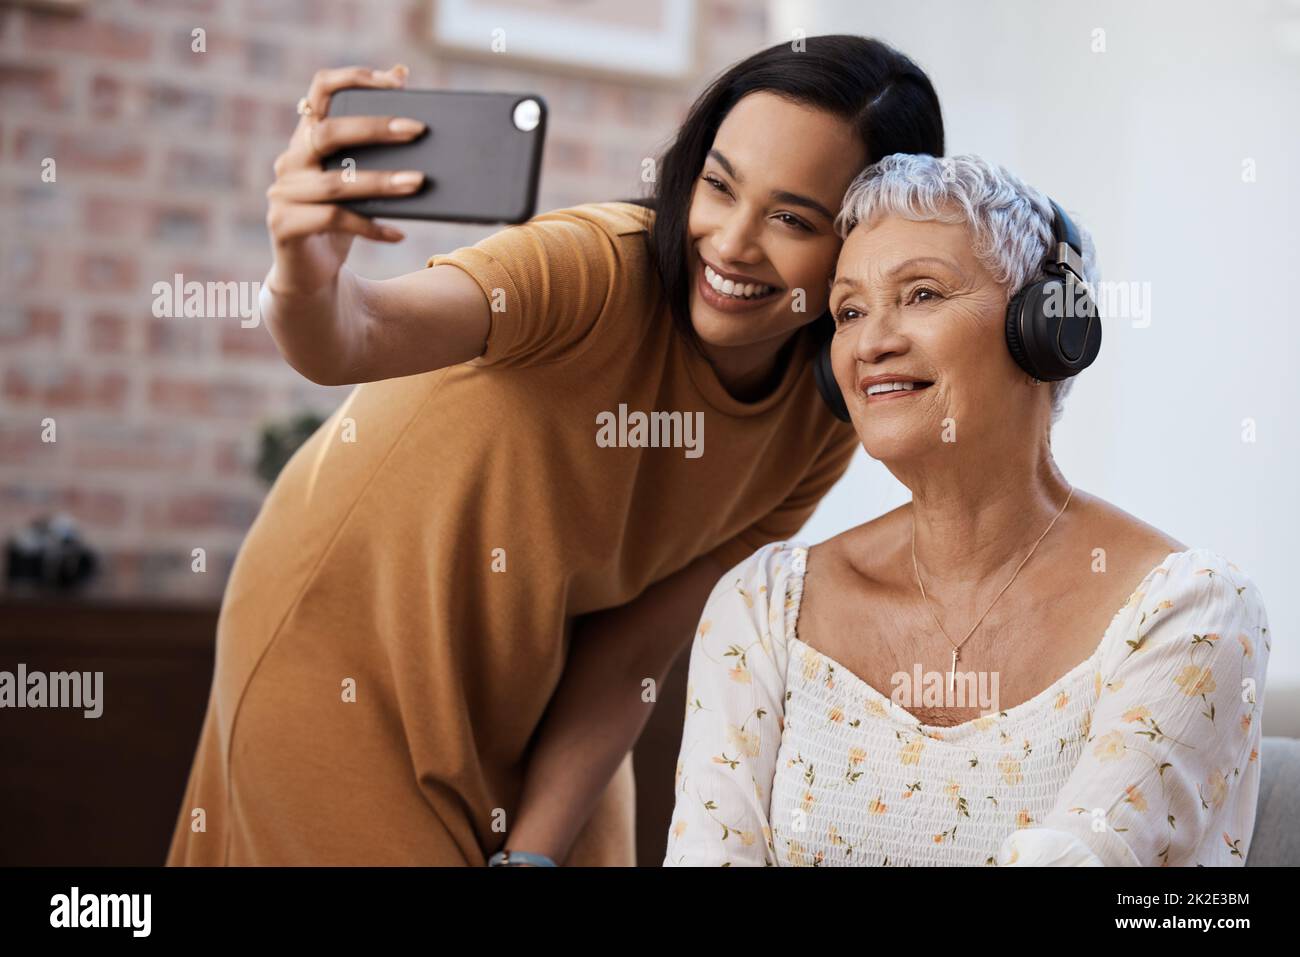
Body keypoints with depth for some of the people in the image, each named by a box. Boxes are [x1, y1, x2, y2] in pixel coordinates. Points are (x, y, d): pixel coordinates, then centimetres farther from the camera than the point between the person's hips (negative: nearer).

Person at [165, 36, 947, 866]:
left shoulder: (823, 422, -13)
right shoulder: (605, 267, -28)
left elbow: (636, 654, -10)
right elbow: (356, 337, -45)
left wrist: (533, 851, -14)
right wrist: (308, 278, -66)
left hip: (536, 696, 5)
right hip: (343, 659, -4)